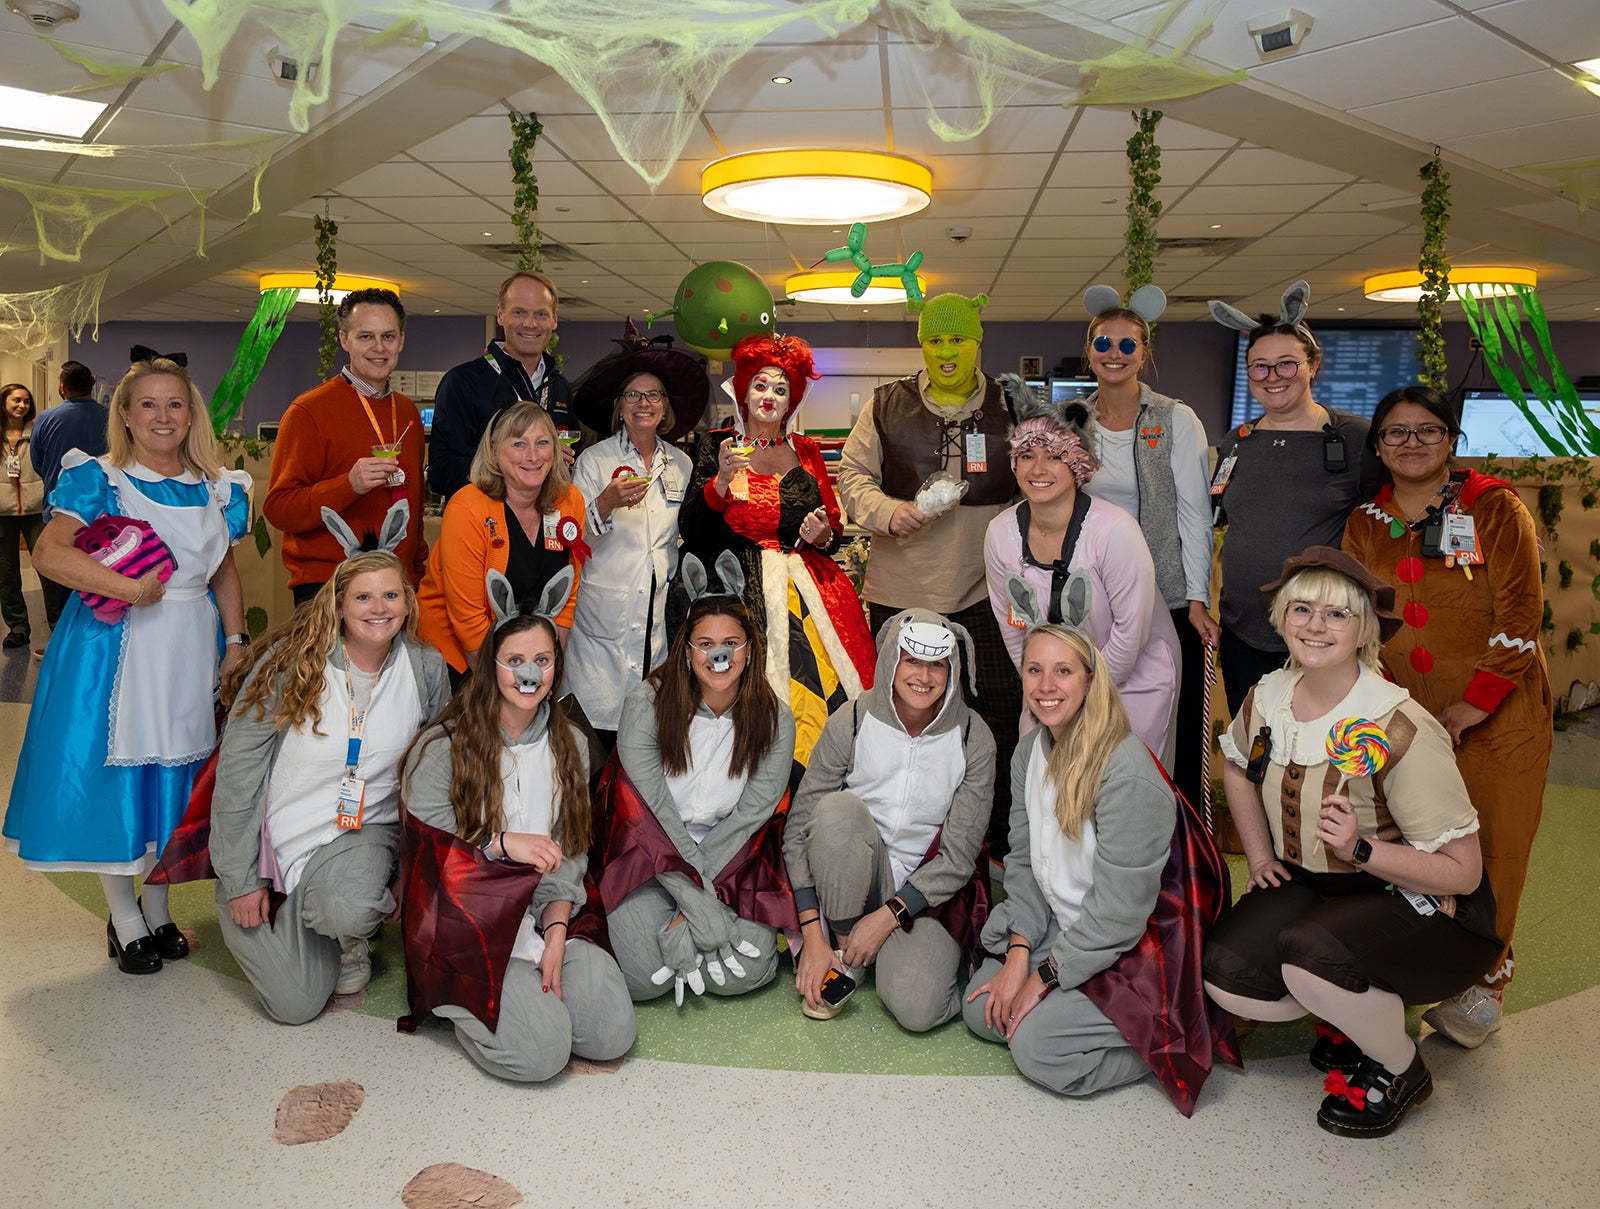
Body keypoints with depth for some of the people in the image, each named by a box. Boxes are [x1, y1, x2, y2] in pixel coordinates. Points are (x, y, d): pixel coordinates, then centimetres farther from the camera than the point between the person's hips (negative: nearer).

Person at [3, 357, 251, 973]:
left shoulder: (216, 489, 9)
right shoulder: (98, 479, -4)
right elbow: (49, 552, -17)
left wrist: (235, 642, 6)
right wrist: (128, 587, -23)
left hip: (191, 647, 4)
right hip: (116, 646, -4)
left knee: (175, 774, 11)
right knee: (112, 772, 1)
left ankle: (158, 907, 28)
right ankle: (125, 917, 19)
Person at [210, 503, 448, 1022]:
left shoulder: (427, 669, -4)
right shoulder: (290, 663, -11)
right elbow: (238, 771, -7)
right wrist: (239, 879, -7)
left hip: (366, 831, 1)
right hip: (281, 837, 0)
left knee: (347, 912, -34)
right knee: (296, 1005, -5)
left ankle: (350, 939, 5)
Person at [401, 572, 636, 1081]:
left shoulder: (569, 745, 8)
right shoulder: (442, 746, -6)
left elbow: (569, 853, 5)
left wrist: (555, 932, -8)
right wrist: (501, 844, -23)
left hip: (544, 922, 4)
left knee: (612, 1032, -14)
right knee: (540, 1051, -21)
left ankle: (532, 986, 12)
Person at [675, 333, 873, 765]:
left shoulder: (806, 452, 15)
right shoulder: (716, 446, 7)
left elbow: (835, 530, 18)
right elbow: (692, 530, -4)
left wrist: (822, 535, -4)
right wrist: (722, 479, -17)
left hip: (805, 589, 3)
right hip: (738, 587, -2)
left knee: (818, 684, -14)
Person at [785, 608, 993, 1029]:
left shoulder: (973, 739, -10)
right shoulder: (851, 723, -11)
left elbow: (959, 856, -8)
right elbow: (799, 827, -11)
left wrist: (887, 916, -16)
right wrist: (812, 935, -18)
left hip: (929, 889, -1)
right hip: (852, 882, 1)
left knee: (916, 1009, -27)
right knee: (837, 807, -32)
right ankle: (845, 953, -12)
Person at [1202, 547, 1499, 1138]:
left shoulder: (1400, 730, -24)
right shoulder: (1268, 697, -6)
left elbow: (1462, 872, -20)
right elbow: (1238, 766, 19)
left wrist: (1361, 849, -32)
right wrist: (1260, 854, 10)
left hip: (1416, 906, -6)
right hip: (1311, 886, 6)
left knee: (1309, 955, -34)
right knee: (1225, 977, -16)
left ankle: (1399, 1069, -1)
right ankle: (1356, 1013, 14)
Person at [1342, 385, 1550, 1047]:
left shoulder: (1495, 509, -3)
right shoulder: (1366, 523, 9)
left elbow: (1520, 614, -9)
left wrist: (1472, 703, -13)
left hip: (1495, 714, -3)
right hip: (1402, 714, 3)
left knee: (1487, 848, -2)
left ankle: (1482, 983, 14)